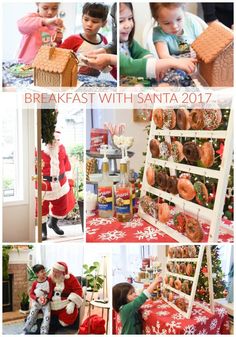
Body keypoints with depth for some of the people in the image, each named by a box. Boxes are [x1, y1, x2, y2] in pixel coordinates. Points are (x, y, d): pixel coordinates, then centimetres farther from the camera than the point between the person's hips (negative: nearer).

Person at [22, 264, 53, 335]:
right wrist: (37, 299, -15)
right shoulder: (35, 283, -4)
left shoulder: (48, 280, -3)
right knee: (32, 315, -15)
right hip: (36, 302, 0)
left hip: (46, 302, 0)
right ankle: (25, 332, 0)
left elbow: (51, 291, 1)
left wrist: (47, 299, -15)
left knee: (47, 316, -20)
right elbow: (31, 294, 2)